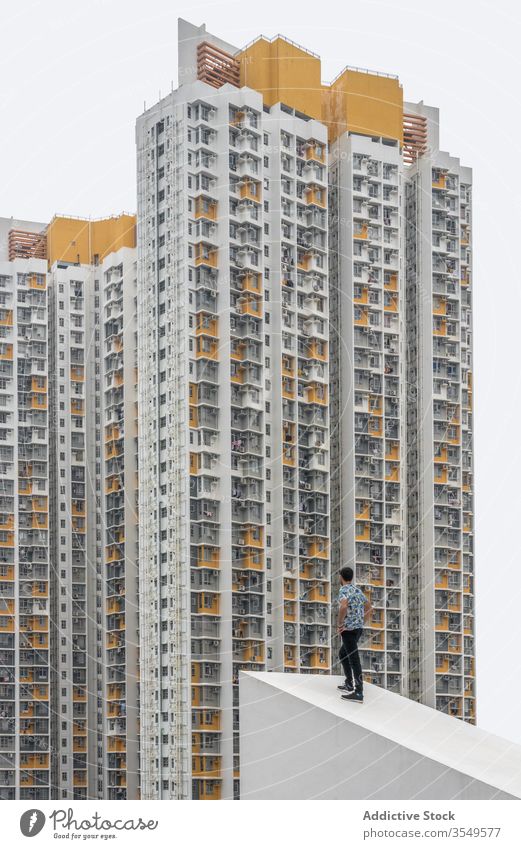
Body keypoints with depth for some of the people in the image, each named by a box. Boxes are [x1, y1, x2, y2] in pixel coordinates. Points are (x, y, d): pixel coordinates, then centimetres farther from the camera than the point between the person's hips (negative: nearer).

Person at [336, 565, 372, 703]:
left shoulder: (344, 590, -13)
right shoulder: (358, 590, 14)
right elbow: (369, 607, 23)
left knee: (354, 659, -11)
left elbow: (343, 606, -33)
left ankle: (358, 693, -14)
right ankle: (349, 684, 28)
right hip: (358, 628, 9)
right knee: (343, 654, 25)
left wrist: (340, 624, -20)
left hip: (349, 629, -9)